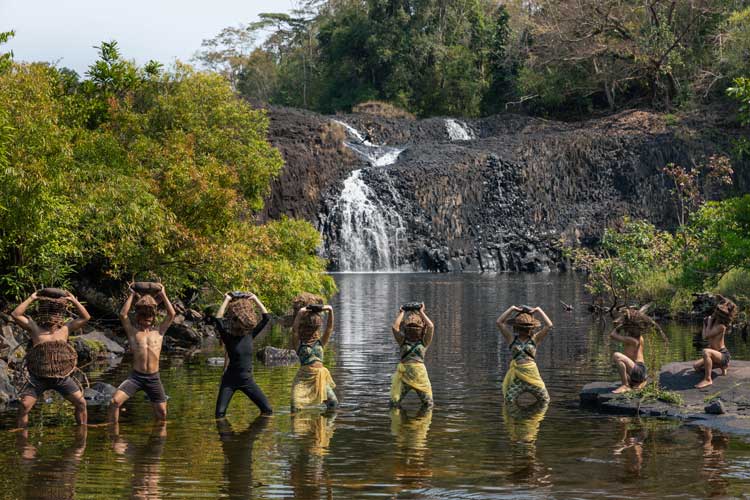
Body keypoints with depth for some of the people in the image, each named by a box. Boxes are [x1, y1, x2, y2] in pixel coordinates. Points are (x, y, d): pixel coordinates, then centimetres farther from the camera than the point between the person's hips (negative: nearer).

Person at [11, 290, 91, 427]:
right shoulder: (35, 328, 2)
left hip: (62, 376, 2)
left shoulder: (65, 329, 7)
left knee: (81, 403, -1)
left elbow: (85, 317, 8)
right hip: (39, 377, -2)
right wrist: (31, 299, -3)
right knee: (24, 406, -11)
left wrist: (74, 301, 4)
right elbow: (15, 315, -6)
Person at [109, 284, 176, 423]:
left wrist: (163, 295, 6)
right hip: (136, 376, -1)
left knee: (162, 413, 5)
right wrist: (132, 295, -1)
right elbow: (123, 314, -6)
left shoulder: (159, 332, 10)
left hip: (154, 378, 1)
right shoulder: (133, 332, 6)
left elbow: (171, 314, 3)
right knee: (115, 401, -19)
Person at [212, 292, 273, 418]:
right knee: (220, 414, -13)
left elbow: (266, 317, 3)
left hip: (247, 380, 3)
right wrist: (227, 300, -17)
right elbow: (218, 320, -22)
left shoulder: (250, 335, 4)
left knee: (267, 409, -4)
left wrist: (256, 300, 0)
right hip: (230, 380, -3)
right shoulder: (228, 337, -7)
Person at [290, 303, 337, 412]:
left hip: (321, 375, 4)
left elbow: (329, 327, 3)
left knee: (333, 404, 1)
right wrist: (300, 313, -25)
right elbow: (294, 329, -16)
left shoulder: (320, 341, 10)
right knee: (295, 405, -17)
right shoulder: (299, 342, 1)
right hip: (305, 376, -4)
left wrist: (330, 311, -9)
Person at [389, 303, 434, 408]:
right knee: (394, 403, -3)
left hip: (420, 375, 0)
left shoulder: (423, 342, 14)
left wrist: (421, 312, 9)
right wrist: (401, 313, 11)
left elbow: (431, 326, 1)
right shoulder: (403, 342, 15)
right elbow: (394, 327, 2)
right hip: (403, 375, 0)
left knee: (428, 403, 2)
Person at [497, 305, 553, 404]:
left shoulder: (535, 339, 8)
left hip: (532, 375, 1)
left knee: (545, 400, 6)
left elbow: (549, 325, 1)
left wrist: (538, 310, 4)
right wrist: (512, 309, 3)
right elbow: (499, 322, 2)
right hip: (516, 376, -1)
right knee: (509, 403, -2)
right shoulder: (512, 339, 8)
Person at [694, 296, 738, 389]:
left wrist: (709, 323, -10)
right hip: (717, 354, 10)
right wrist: (705, 324, 10)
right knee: (696, 366, 15)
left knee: (706, 351, -39)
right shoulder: (714, 323, 8)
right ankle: (722, 366, 25)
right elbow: (703, 336, 19)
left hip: (723, 355, -10)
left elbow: (706, 336, -19)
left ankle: (708, 379, -33)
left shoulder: (721, 326, -19)